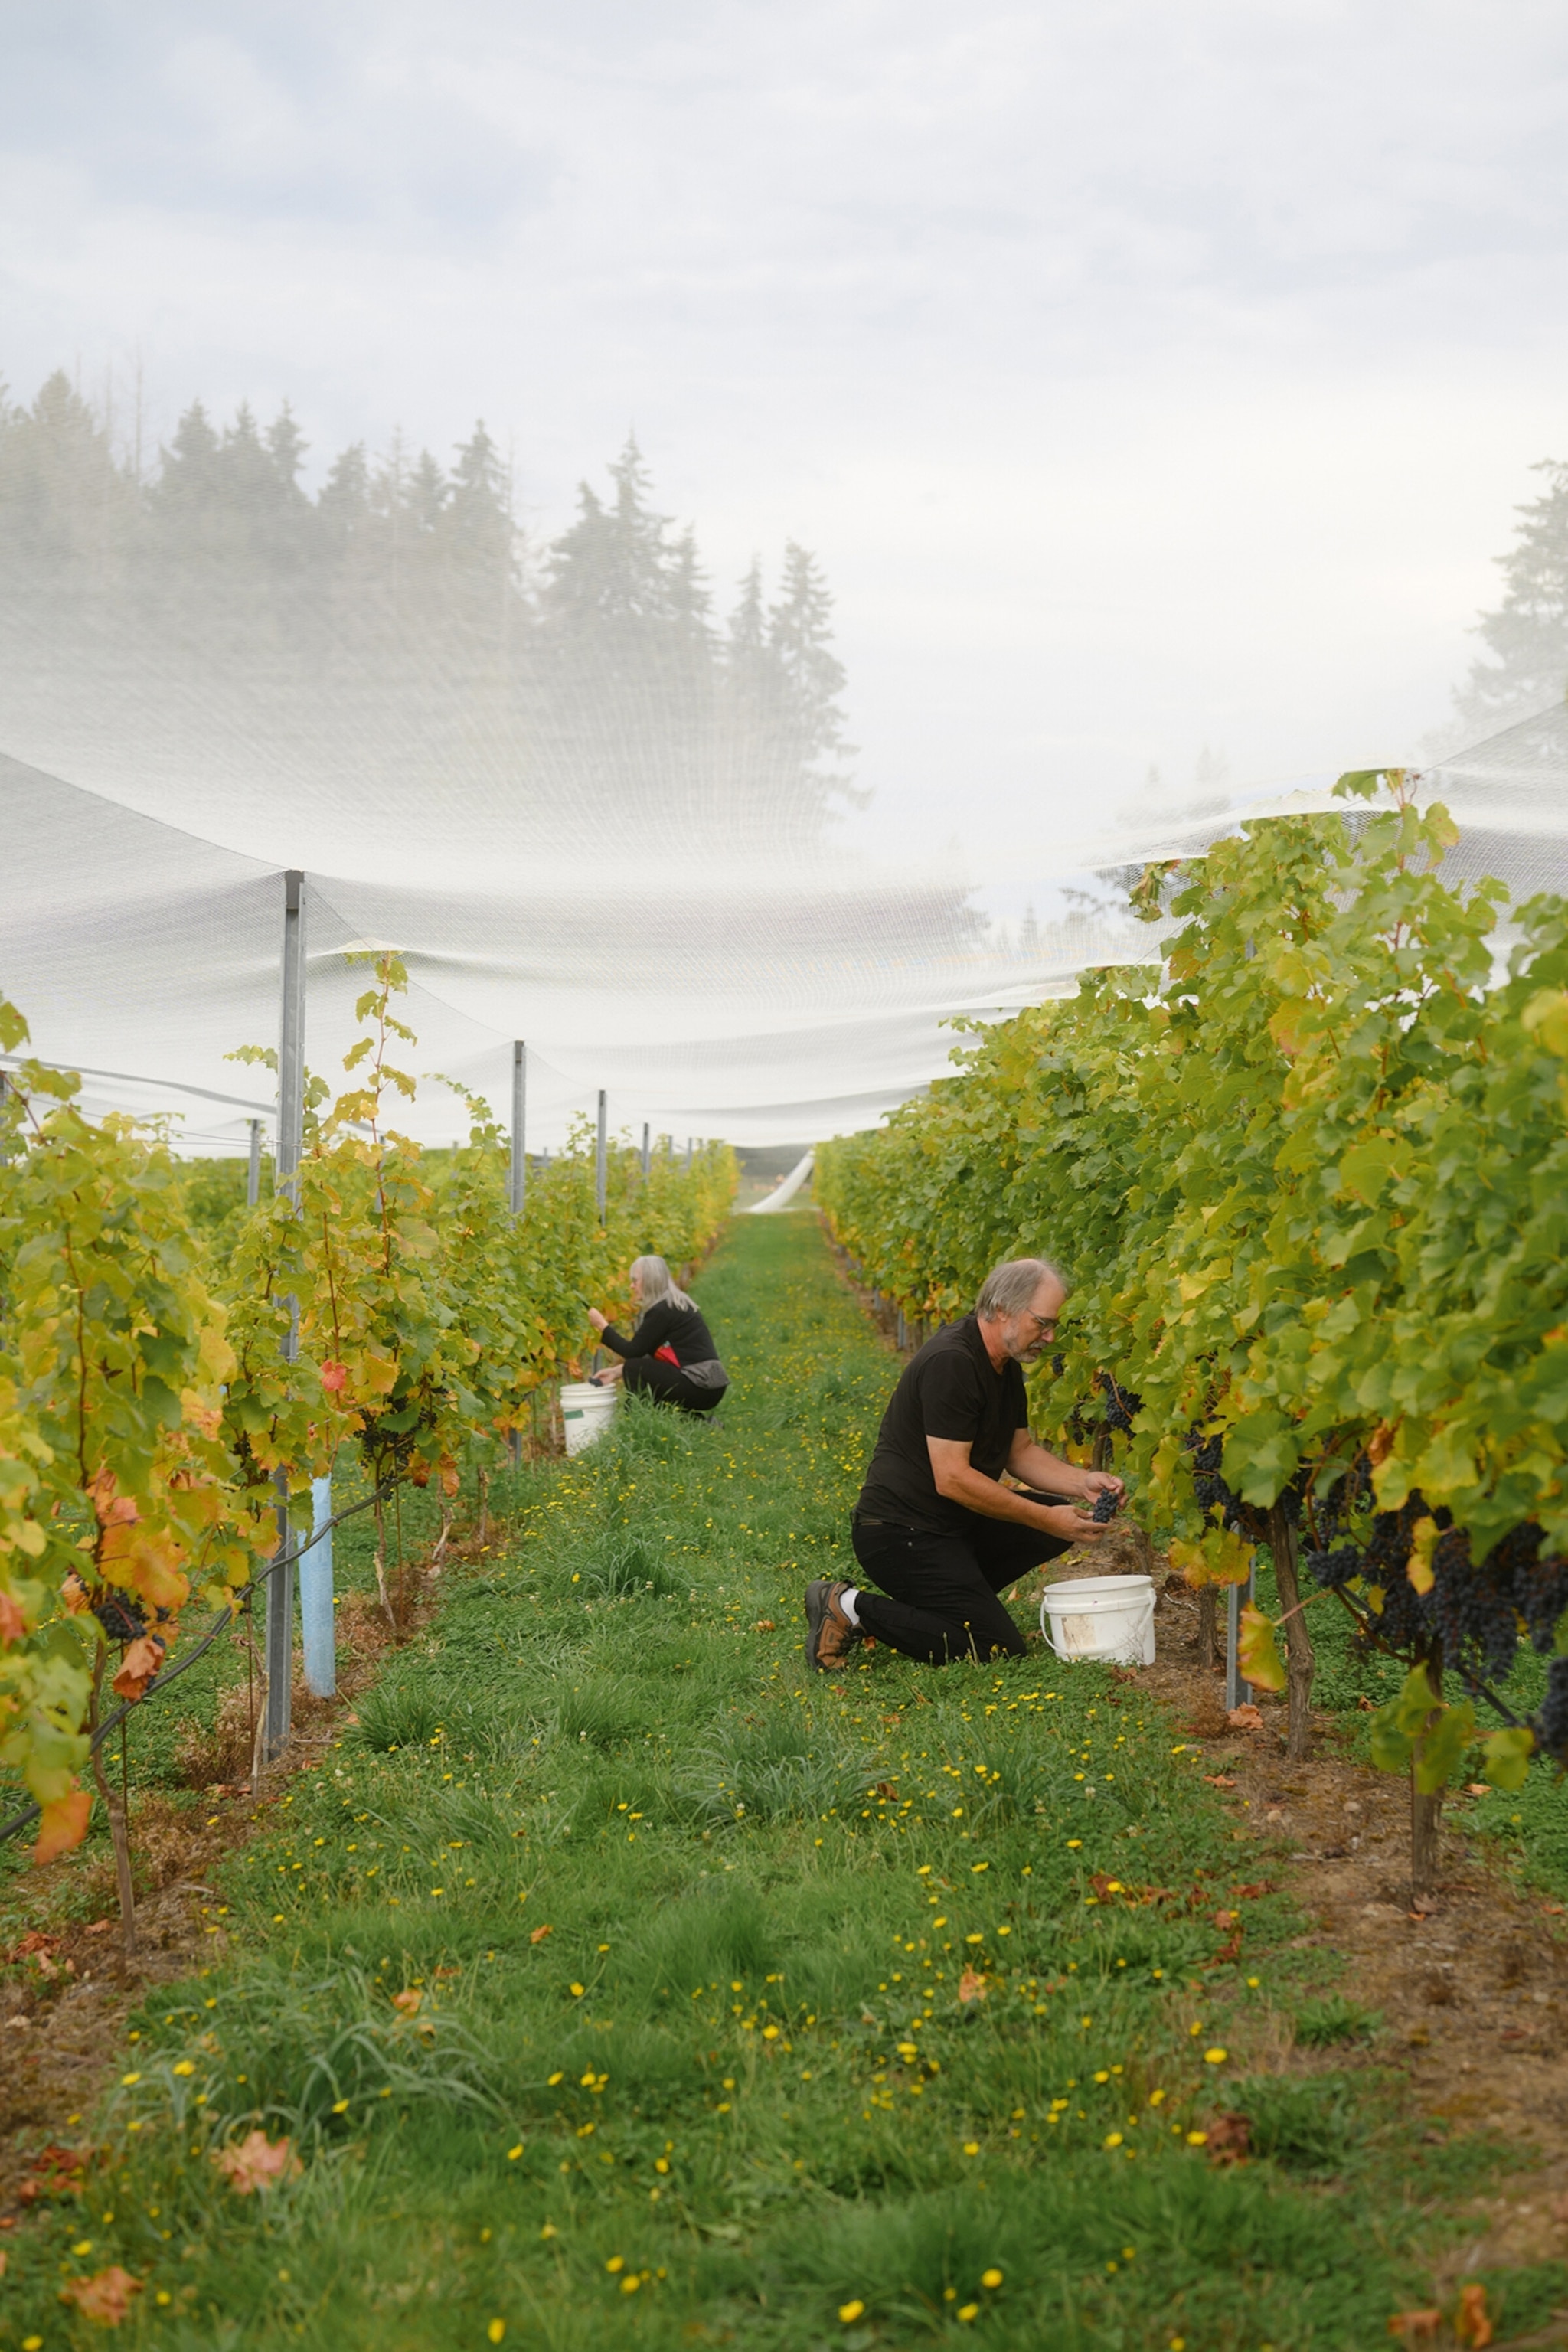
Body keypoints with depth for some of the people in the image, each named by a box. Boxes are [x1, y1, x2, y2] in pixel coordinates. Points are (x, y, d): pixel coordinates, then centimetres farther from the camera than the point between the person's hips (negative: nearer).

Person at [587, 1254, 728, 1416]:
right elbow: (651, 1358, 19)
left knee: (634, 1370, -9)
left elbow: (633, 1351, -9)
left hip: (700, 1388, -9)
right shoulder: (676, 1305, 17)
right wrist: (616, 1372, 13)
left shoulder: (662, 1311, -12)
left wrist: (602, 1326, 0)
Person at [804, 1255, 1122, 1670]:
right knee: (998, 1650, -13)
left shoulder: (1006, 1364, 9)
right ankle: (852, 1608, -6)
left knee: (1062, 1519, 5)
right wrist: (1047, 1520, -21)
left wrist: (1082, 1482, 0)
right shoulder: (951, 1363, -23)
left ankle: (937, 1598, 9)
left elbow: (1020, 1450, 18)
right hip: (900, 1534, -10)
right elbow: (951, 1478, -25)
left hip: (954, 1525, 10)